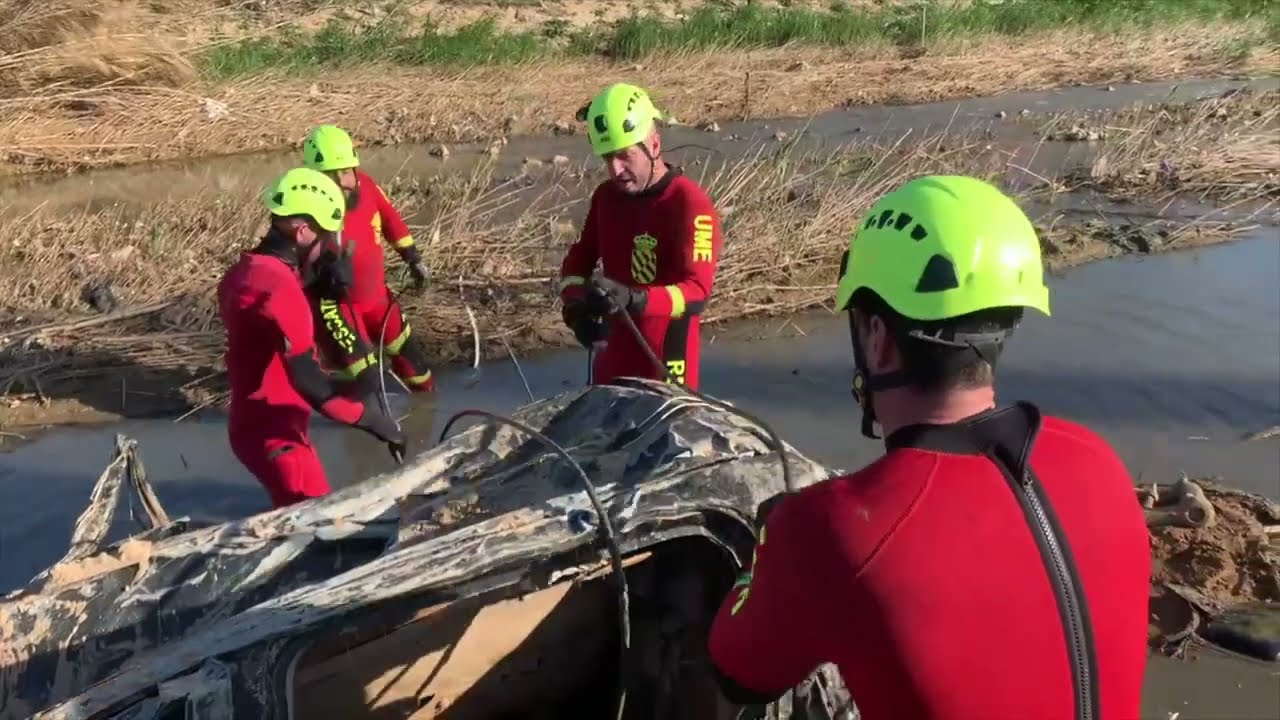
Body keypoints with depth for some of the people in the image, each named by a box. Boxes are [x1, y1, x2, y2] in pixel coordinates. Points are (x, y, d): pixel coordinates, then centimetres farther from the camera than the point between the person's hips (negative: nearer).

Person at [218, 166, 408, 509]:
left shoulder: (247, 271, 7)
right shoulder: (276, 285, -26)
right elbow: (307, 380, -33)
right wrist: (374, 421, -30)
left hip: (255, 423, 10)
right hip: (273, 434, -10)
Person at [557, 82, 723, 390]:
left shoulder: (691, 204, -17)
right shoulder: (606, 196, 4)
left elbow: (697, 292, -25)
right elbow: (578, 259, 13)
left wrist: (634, 299, -41)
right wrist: (576, 305, -8)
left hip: (664, 369, -7)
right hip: (613, 362, 7)